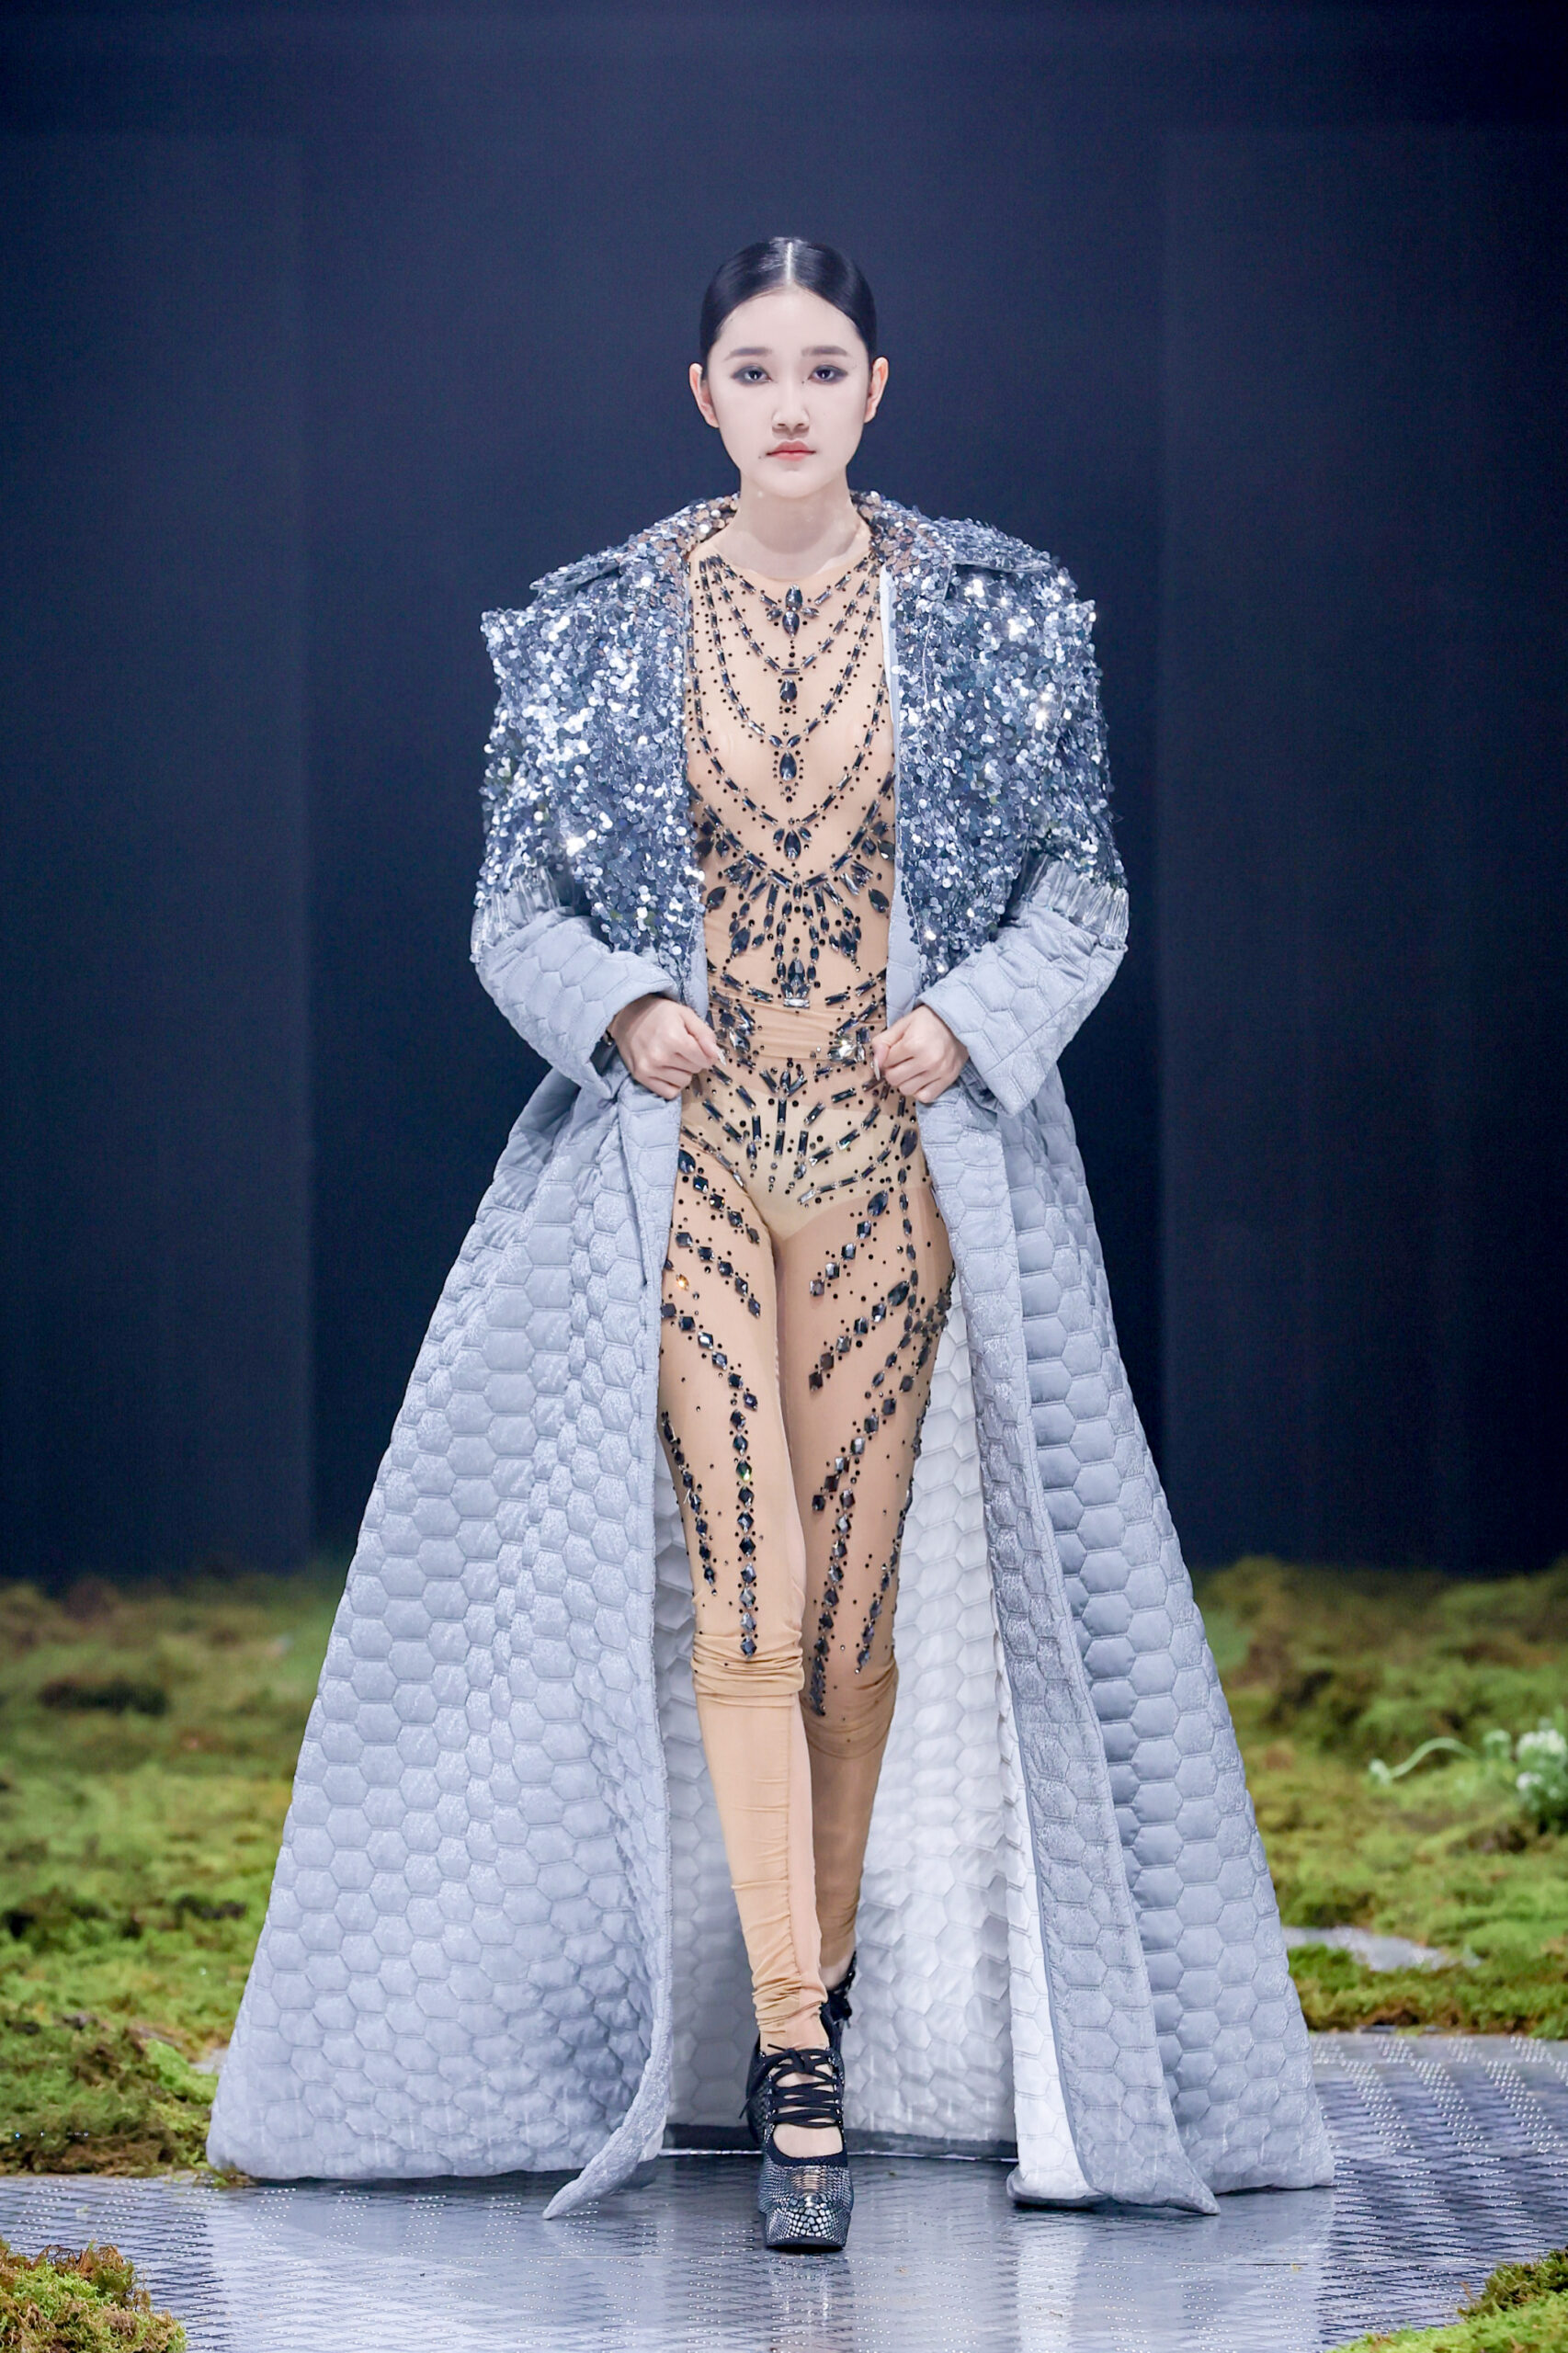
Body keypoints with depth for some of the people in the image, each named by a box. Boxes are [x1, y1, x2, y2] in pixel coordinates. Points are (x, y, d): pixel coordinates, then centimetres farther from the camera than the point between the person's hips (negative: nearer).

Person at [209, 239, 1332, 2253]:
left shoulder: (994, 612, 4)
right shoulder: (594, 630, 4)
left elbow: (1082, 880, 8)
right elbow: (516, 902, 8)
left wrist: (974, 1019, -9)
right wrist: (617, 1008, -11)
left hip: (907, 1157, 1)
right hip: (684, 1153, -1)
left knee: (860, 1612, 3)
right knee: (742, 1608, -10)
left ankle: (822, 1998, 19)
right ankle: (801, 2082, -11)